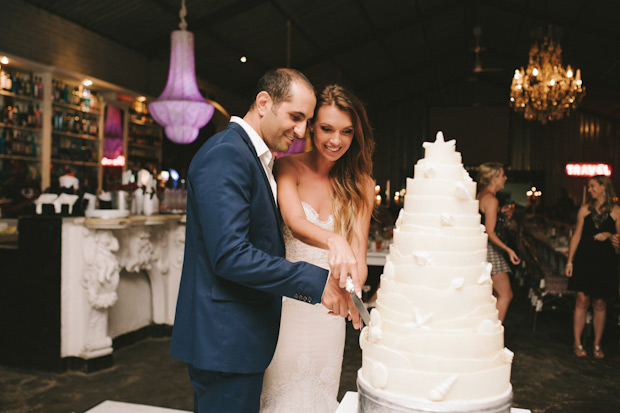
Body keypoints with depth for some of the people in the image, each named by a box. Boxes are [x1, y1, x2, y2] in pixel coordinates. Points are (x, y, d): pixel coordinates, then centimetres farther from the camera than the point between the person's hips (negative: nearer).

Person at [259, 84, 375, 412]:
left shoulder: (361, 185, 0)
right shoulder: (288, 168, -8)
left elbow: (358, 251, -7)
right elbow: (295, 223, -25)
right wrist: (333, 240, -46)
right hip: (285, 304, -2)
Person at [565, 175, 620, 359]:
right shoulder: (585, 209, 7)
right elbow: (576, 235, 7)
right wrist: (570, 261, 3)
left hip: (605, 261, -1)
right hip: (584, 259, 1)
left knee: (600, 304, 5)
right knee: (582, 301, -1)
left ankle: (597, 345, 18)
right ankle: (577, 343, 9)